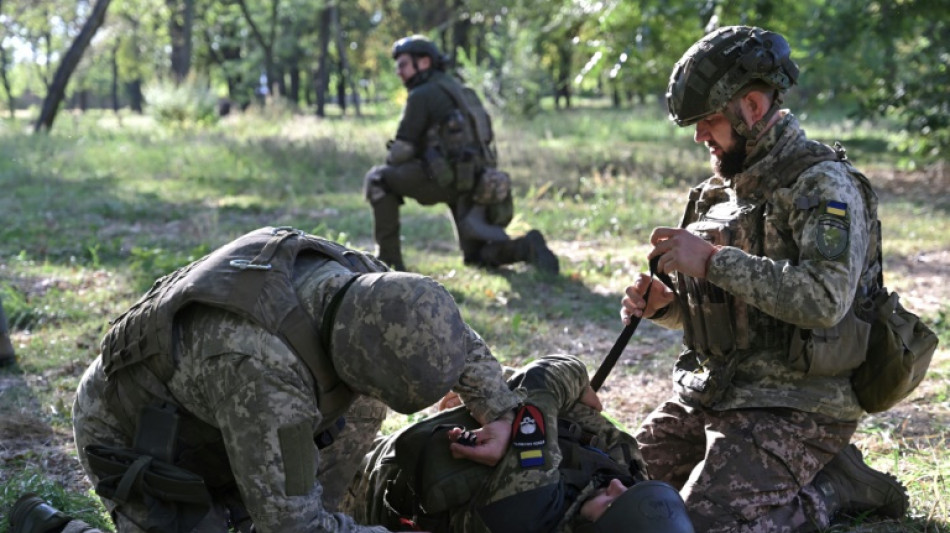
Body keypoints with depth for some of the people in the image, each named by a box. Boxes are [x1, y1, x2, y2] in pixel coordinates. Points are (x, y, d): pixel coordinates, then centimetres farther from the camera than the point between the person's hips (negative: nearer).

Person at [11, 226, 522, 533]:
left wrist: (500, 413, -13)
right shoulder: (265, 370, -45)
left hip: (189, 408, 7)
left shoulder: (358, 280, -21)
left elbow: (454, 341, 0)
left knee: (359, 396, -3)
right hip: (132, 436, -7)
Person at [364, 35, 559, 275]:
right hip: (477, 181, 9)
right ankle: (527, 247, -5)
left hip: (450, 180, -9)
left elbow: (401, 151, -6)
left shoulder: (422, 95, -4)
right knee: (477, 257, 20)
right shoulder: (461, 91, 24)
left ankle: (388, 257, 1)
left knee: (377, 179, 3)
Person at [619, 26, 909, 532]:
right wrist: (665, 304, 1)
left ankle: (836, 486, 3)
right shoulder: (725, 187, 12)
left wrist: (714, 260, -25)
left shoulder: (823, 185, -14)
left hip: (793, 408, -9)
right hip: (710, 392, 9)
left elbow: (826, 299, -29)